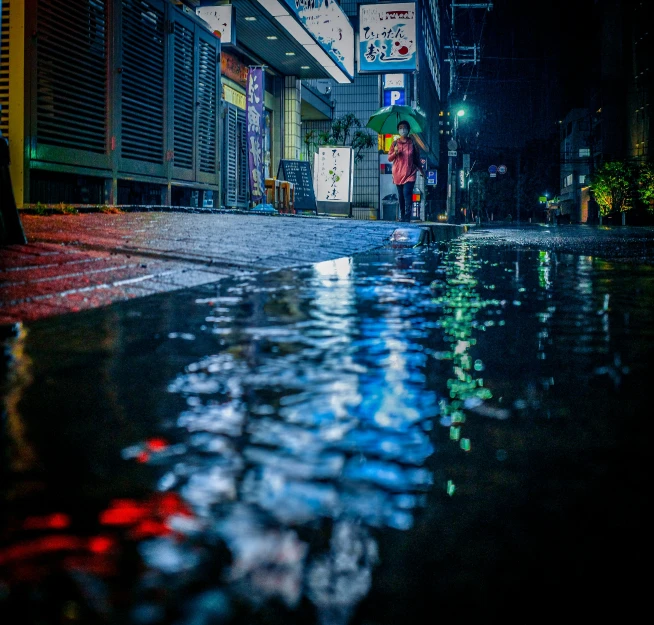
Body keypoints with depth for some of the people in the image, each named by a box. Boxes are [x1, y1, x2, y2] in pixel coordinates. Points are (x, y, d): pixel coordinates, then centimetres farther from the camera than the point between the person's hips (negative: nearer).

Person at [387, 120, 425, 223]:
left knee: (407, 194, -16)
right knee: (401, 196, 6)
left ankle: (407, 217, -20)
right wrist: (395, 153, -14)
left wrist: (422, 171, 15)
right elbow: (389, 159, 7)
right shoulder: (395, 143, 7)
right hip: (398, 173, 2)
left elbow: (417, 158, 13)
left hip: (410, 173, -2)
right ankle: (402, 217, 14)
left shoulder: (412, 143, 5)